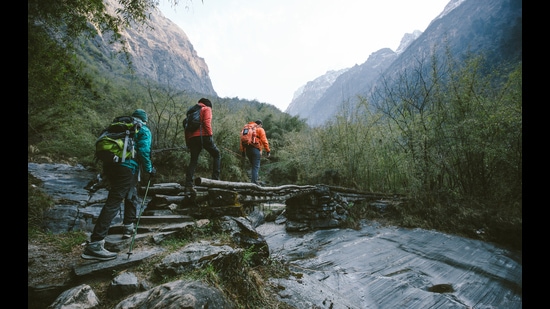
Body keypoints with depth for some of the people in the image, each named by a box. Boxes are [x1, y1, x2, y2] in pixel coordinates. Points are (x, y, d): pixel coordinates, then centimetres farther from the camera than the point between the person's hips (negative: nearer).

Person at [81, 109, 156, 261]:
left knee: (131, 196, 25)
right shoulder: (144, 130, 6)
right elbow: (143, 151, -8)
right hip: (126, 167, -8)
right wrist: (149, 169, 3)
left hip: (109, 165, 8)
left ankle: (128, 227, 36)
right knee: (113, 203, -11)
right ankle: (94, 244, -15)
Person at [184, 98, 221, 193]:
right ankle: (215, 179, -4)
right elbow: (207, 122, -9)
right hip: (203, 136, -6)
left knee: (193, 160, 8)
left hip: (192, 138, 6)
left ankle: (188, 185, 0)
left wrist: (187, 142, 20)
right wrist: (210, 134, -11)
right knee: (217, 155, 7)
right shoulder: (206, 109, 10)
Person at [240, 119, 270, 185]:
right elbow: (264, 140, -6)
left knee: (253, 166, 18)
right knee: (256, 166, -5)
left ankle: (252, 180, 15)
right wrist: (268, 150, -5)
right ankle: (254, 181, -12)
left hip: (247, 149, 6)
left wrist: (242, 150, 17)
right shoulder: (260, 129, 5)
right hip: (255, 149, -6)